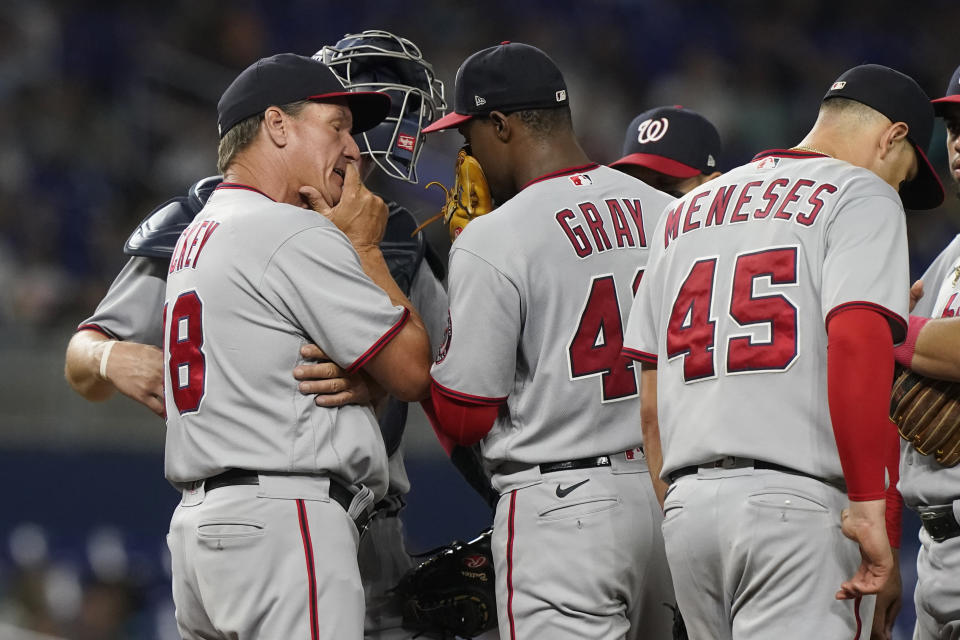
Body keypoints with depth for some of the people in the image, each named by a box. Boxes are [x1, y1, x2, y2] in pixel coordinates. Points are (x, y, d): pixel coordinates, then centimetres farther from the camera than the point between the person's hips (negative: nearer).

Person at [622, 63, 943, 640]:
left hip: (686, 505, 7)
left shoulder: (687, 210, 23)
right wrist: (867, 504, -17)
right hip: (796, 503, -7)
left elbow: (651, 406, 20)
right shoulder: (862, 193, 1)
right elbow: (856, 339, -16)